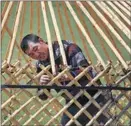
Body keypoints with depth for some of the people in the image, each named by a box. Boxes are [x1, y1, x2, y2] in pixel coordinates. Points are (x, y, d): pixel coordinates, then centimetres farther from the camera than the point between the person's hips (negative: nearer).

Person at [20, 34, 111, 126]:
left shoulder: (66, 47, -17)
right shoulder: (41, 65, -1)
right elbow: (43, 96, 0)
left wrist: (69, 76, -41)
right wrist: (42, 85, -22)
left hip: (92, 98, -5)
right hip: (73, 104, 5)